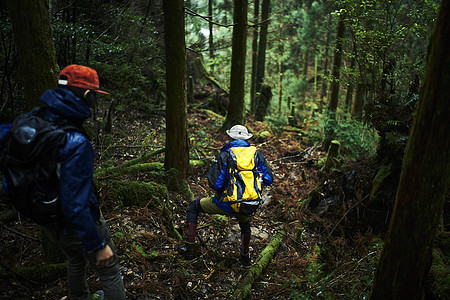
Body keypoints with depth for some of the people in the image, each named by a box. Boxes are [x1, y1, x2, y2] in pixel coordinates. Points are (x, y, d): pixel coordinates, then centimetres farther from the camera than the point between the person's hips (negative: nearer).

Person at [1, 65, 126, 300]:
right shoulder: (76, 143, -35)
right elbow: (75, 205, -33)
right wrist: (98, 245, -24)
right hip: (79, 225, -8)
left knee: (76, 261, 34)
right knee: (109, 271, 16)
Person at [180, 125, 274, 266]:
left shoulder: (224, 155, -7)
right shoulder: (257, 154, 3)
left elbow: (215, 184, -15)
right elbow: (269, 179, 4)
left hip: (226, 204, -3)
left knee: (193, 207, 22)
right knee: (245, 222, 41)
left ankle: (190, 247, 22)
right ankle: (245, 257, 50)